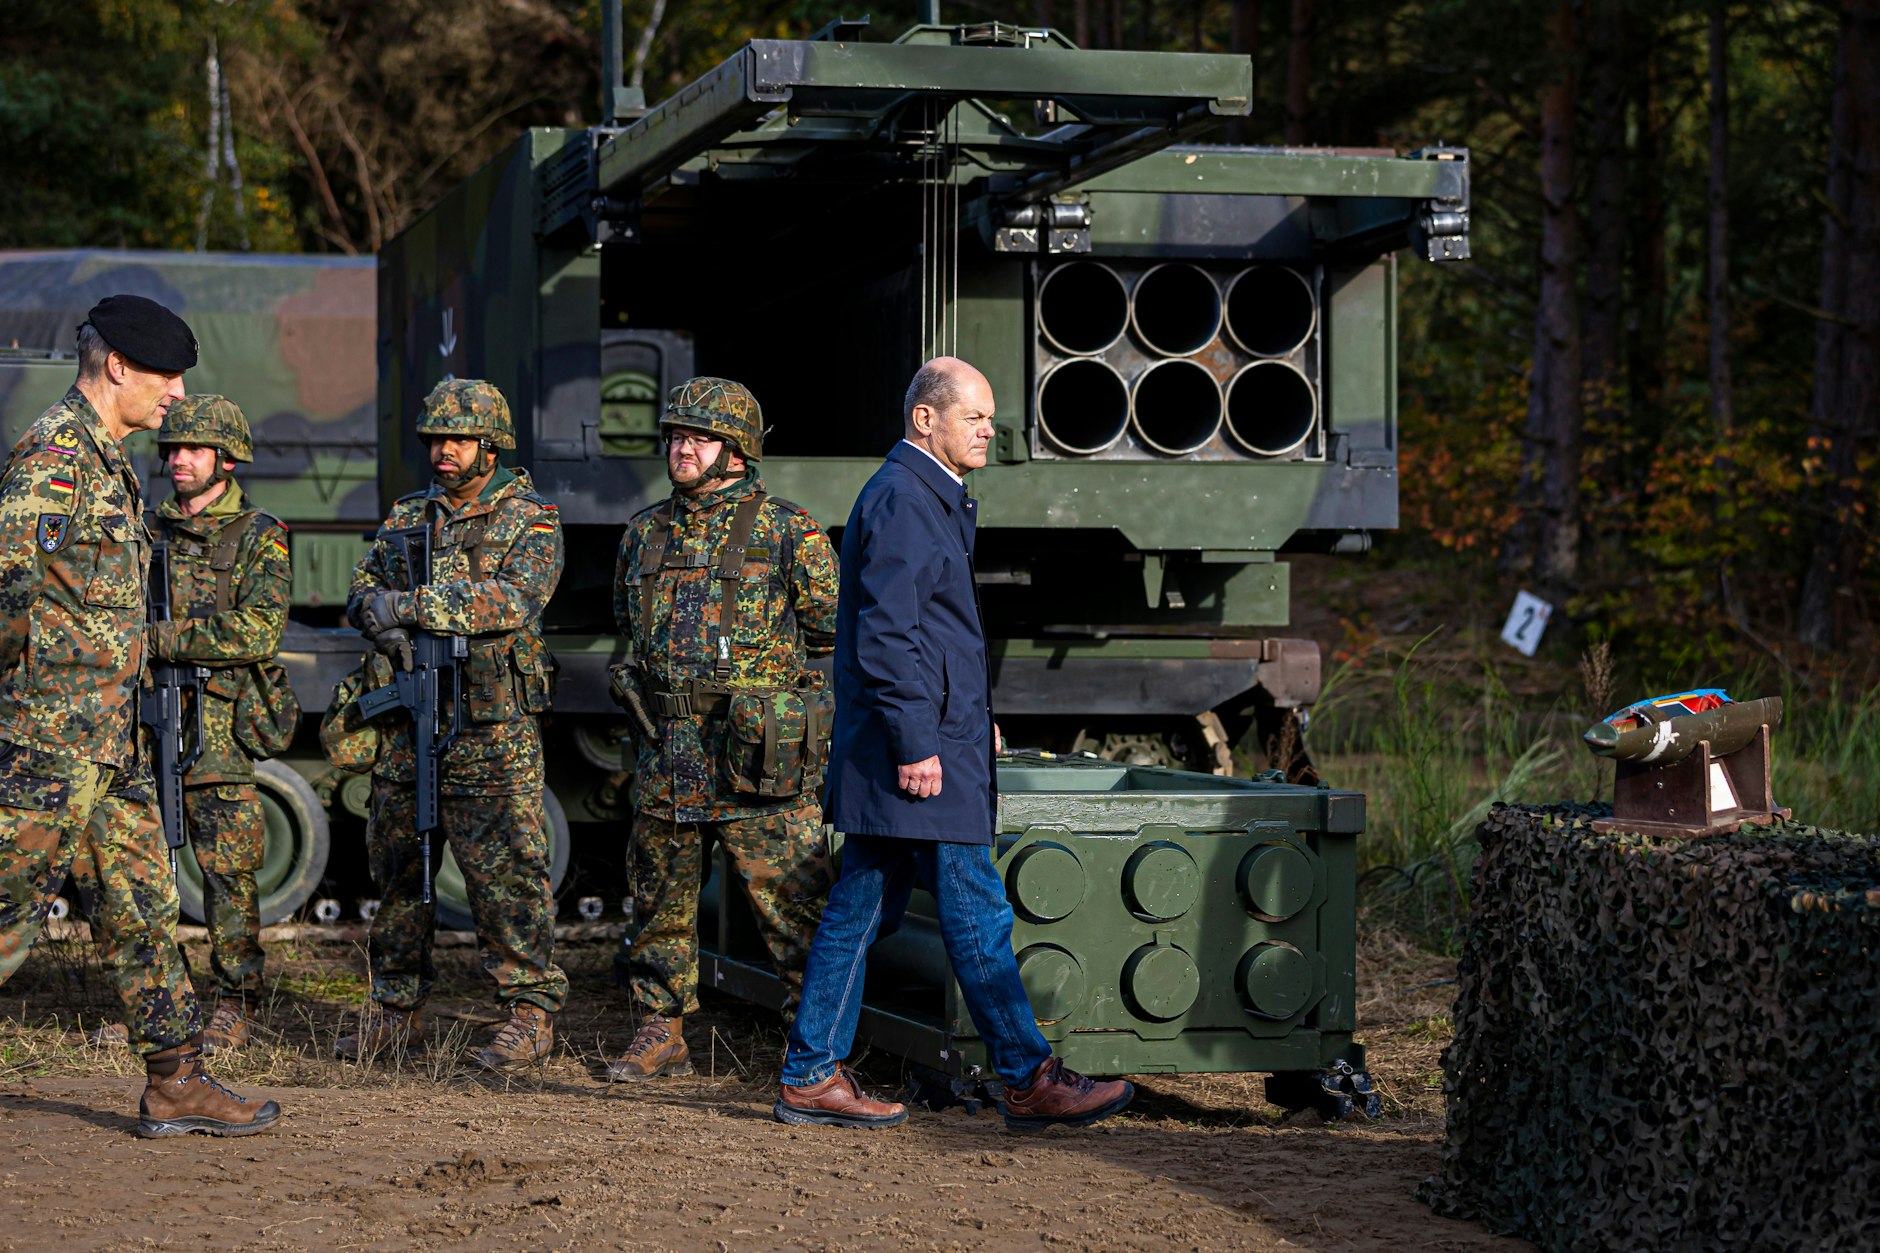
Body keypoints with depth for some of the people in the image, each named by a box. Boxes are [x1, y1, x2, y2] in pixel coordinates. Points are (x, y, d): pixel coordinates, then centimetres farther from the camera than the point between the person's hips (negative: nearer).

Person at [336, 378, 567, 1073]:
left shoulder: (530, 520, -2)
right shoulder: (406, 515, 17)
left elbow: (515, 597, -18)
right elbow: (363, 588, 12)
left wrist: (415, 604, -21)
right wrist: (383, 618, -13)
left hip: (492, 732, -6)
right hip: (407, 723, 6)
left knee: (504, 870, -7)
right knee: (395, 865, 10)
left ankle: (531, 1013, -1)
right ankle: (396, 1010, 20)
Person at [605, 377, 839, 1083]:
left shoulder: (787, 532, -3)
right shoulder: (645, 532, 12)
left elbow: (832, 625, 1)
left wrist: (759, 646, 1)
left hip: (758, 759, -5)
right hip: (667, 755, 5)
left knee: (791, 905, -5)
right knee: (659, 904, 11)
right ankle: (661, 1035, 22)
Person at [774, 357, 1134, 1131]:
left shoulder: (929, 499, 20)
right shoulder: (901, 500, -13)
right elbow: (885, 633, -20)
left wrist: (974, 714, 24)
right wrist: (915, 742, -22)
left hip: (926, 739, 10)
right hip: (918, 747, -10)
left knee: (862, 907, 10)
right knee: (976, 914, -6)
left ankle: (810, 1077, 13)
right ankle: (1028, 1081, -2)